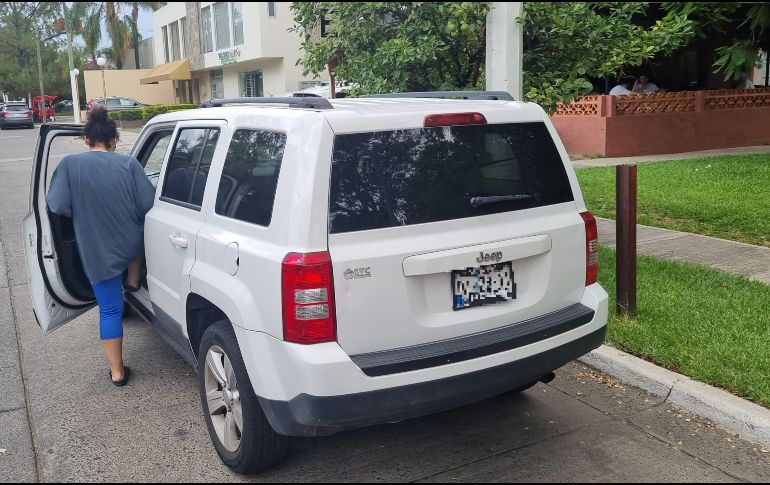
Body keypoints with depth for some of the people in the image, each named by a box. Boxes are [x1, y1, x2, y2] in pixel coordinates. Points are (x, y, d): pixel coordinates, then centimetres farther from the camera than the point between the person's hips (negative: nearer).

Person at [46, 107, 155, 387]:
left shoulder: (70, 164, -10)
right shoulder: (129, 163, -8)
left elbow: (57, 206, -14)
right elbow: (148, 203, -10)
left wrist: (82, 209, 7)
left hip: (98, 252, -1)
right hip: (132, 245, 1)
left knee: (110, 310, 11)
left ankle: (117, 372, 18)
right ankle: (132, 281, 41)